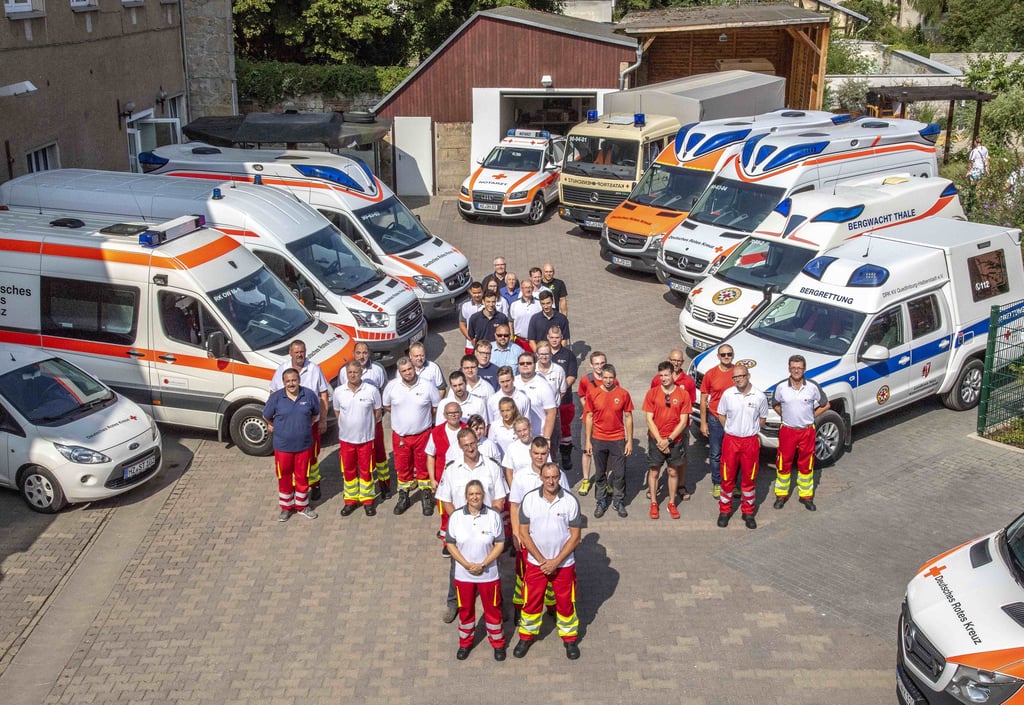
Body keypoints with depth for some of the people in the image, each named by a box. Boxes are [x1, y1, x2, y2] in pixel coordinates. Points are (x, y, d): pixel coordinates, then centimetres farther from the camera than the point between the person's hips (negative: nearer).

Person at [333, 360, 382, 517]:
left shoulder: (371, 390, -12)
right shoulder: (339, 392, -5)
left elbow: (377, 411, 0)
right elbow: (337, 411, 10)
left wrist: (366, 426, 4)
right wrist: (346, 426, 7)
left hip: (366, 438, -2)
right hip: (346, 438, 2)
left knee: (366, 470, 8)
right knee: (348, 470, 12)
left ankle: (367, 500, 23)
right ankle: (351, 500, 27)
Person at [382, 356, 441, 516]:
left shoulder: (427, 386, -10)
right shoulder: (392, 386, -5)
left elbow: (437, 407, 2)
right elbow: (386, 406, 10)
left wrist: (422, 415, -1)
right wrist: (401, 414, 4)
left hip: (422, 434, -2)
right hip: (400, 435, 2)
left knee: (424, 467, 9)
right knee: (402, 467, 12)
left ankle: (426, 498, 23)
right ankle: (403, 497, 28)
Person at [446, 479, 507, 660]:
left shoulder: (493, 516, -11)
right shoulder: (456, 517, -8)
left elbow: (500, 544, -8)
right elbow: (451, 544, -4)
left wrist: (483, 565, -15)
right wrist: (467, 564, -14)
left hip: (489, 574, -1)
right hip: (463, 575, 1)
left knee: (493, 609, 12)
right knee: (465, 609, 16)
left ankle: (497, 643, 31)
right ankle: (465, 643, 36)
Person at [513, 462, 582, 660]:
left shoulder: (570, 501, -13)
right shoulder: (529, 499, -11)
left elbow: (575, 536, -9)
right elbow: (524, 533, -7)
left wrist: (556, 561, -13)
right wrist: (542, 560, -12)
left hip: (564, 563, -1)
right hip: (535, 562, 1)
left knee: (566, 602, 13)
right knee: (531, 601, 13)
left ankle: (569, 638, 33)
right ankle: (526, 636, 33)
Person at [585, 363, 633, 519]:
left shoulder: (623, 394, -5)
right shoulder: (593, 394, -4)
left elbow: (628, 418, 1)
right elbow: (589, 418, 3)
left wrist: (630, 440, -1)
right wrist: (588, 441, 1)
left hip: (618, 440, 0)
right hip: (598, 440, 1)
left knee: (619, 473, 6)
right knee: (599, 473, 10)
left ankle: (619, 502, 22)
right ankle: (601, 502, 23)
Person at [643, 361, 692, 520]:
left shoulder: (683, 394, -6)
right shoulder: (652, 393, -5)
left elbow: (683, 421, -6)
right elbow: (649, 419, -5)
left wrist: (669, 440, -12)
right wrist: (660, 440, -12)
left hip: (675, 440, 0)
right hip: (656, 439, 0)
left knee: (673, 472, 10)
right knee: (654, 471, 8)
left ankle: (672, 503, 23)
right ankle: (653, 503, 21)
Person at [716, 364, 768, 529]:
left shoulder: (760, 396, -6)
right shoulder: (727, 394, -5)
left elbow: (762, 419, 8)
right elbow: (721, 415, 8)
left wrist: (750, 430, 5)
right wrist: (731, 430, 5)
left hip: (751, 442, 0)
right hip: (730, 440, 0)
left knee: (749, 478, 9)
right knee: (727, 477, 6)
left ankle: (748, 512, 23)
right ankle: (725, 511, 20)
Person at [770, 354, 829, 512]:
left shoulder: (812, 386, -8)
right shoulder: (781, 387, -7)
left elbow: (825, 405, 5)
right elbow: (775, 404, 11)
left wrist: (811, 416, 1)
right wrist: (786, 416, 3)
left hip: (807, 431, 0)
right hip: (787, 431, 0)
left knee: (806, 465, 10)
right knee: (783, 464, 7)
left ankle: (806, 496, 24)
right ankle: (781, 495, 21)